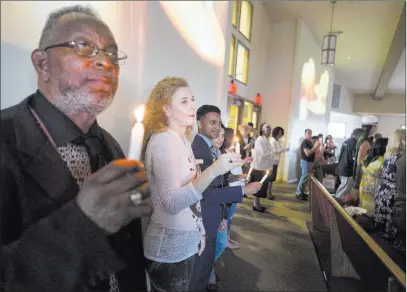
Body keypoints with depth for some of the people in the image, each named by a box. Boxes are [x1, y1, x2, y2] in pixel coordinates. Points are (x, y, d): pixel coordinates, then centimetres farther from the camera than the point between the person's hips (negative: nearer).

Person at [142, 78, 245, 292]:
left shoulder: (182, 140, 6)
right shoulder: (162, 140, -20)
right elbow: (172, 203, -28)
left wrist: (199, 230, 12)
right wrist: (213, 171, -38)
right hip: (169, 248, -8)